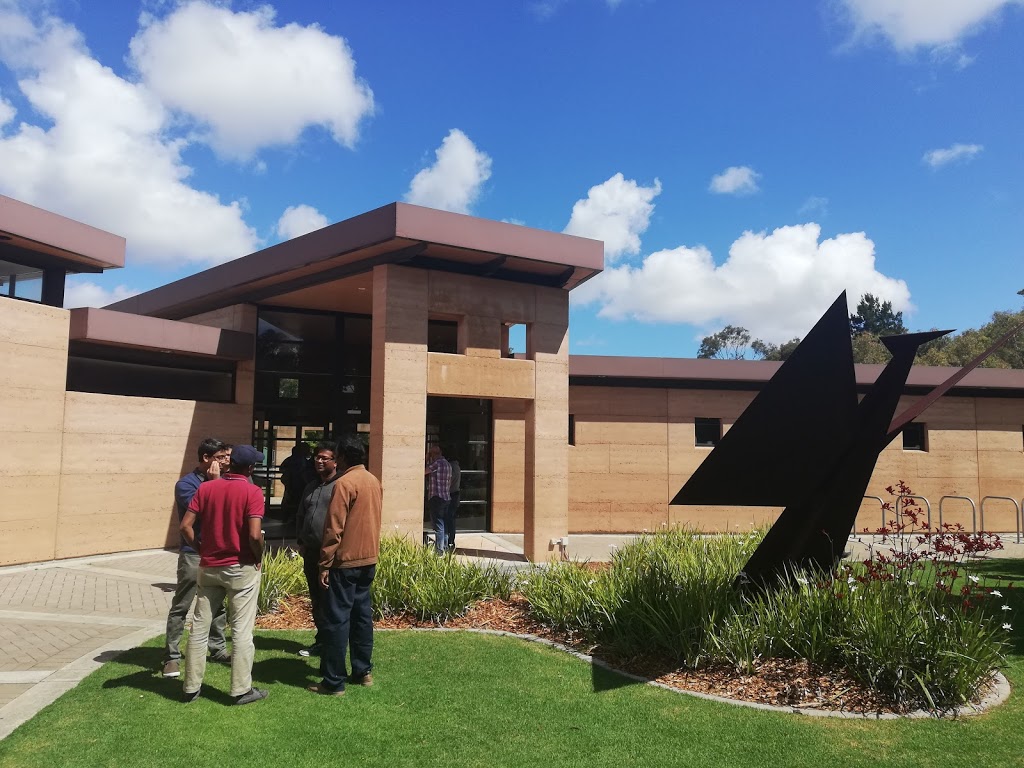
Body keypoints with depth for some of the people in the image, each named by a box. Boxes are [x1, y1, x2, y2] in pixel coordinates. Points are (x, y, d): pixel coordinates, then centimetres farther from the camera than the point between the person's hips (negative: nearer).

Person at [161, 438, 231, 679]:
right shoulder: (186, 484, -9)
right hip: (194, 554, -6)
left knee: (217, 604, 14)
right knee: (180, 607, 2)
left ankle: (218, 649, 27)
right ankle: (172, 656, 12)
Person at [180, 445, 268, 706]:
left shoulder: (205, 488, 1)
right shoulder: (252, 492, -13)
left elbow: (185, 526, -3)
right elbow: (254, 535, -22)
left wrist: (201, 550, 10)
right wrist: (259, 557, -3)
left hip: (208, 567, 5)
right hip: (241, 568, -4)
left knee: (200, 626, 14)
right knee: (241, 630, 4)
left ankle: (191, 686, 23)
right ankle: (241, 689, 12)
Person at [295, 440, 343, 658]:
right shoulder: (310, 488, 16)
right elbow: (301, 517, 23)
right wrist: (301, 542, 16)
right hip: (311, 552, 8)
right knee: (316, 599, 14)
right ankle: (321, 640, 24)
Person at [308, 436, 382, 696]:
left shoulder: (344, 483, -16)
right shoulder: (374, 481, 8)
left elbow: (334, 529, -17)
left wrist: (325, 564, -12)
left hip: (346, 560, -8)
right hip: (369, 559, 8)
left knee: (337, 619, -2)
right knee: (362, 614, 14)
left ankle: (334, 682, 2)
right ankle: (363, 671, 20)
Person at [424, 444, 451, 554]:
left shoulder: (437, 463, -13)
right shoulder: (448, 464, 14)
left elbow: (423, 472, -13)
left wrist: (426, 458, -3)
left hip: (436, 498, -9)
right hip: (446, 498, 9)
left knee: (438, 525, -7)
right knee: (444, 525, 16)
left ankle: (439, 550, -7)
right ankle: (444, 548, 21)